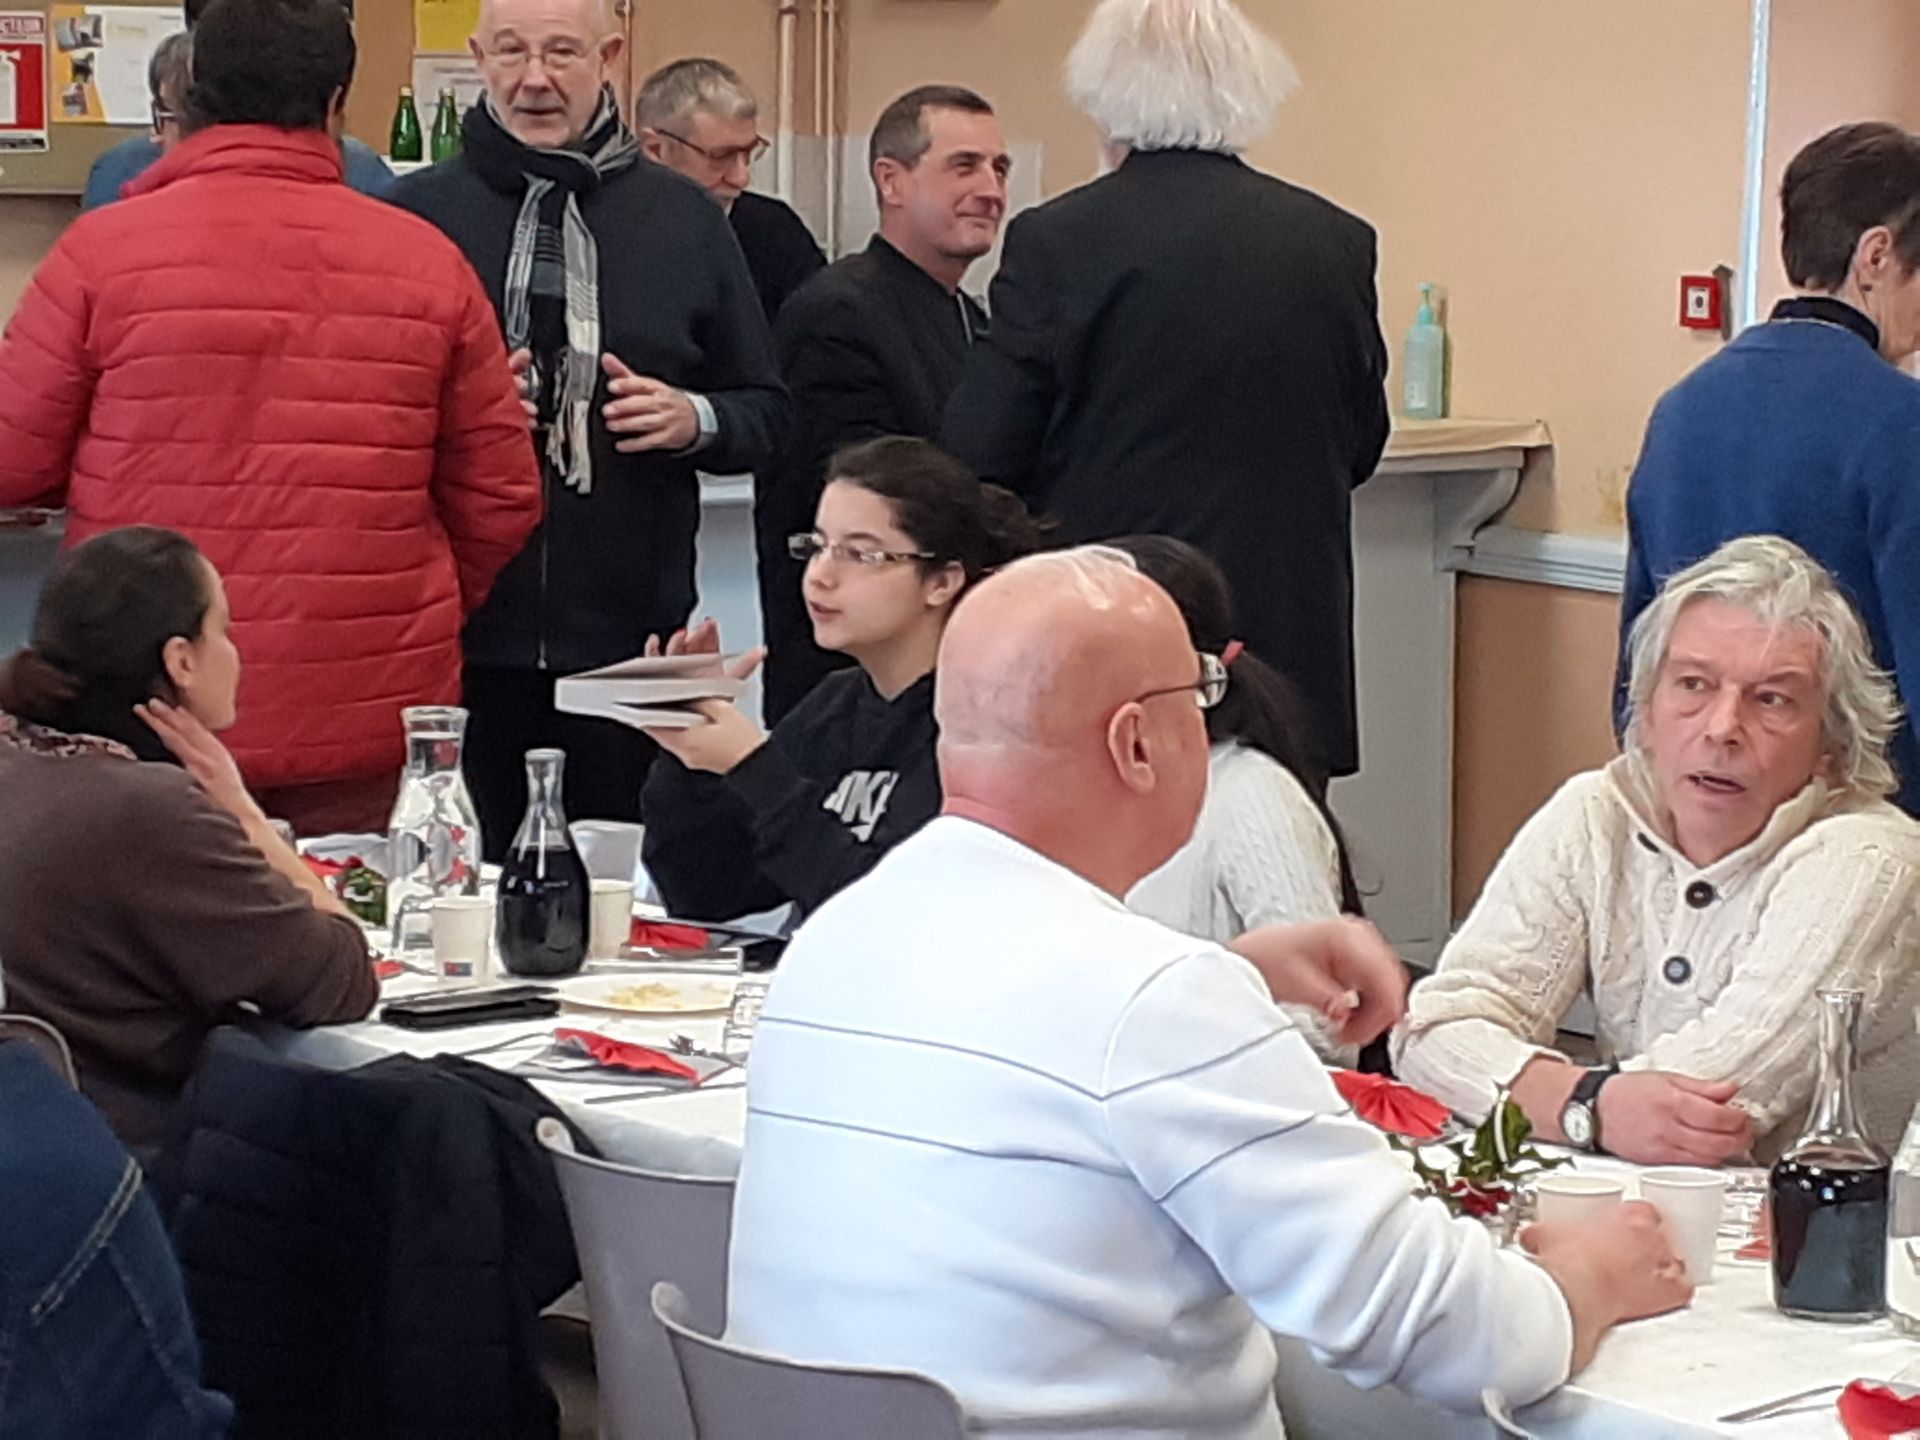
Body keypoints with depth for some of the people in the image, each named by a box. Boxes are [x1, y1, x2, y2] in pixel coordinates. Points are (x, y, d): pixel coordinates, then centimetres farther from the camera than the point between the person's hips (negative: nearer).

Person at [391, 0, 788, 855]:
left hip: (628, 646, 1)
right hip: (456, 640, -1)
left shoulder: (684, 221, 10)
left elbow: (765, 414, 13)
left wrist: (695, 421, -8)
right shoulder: (416, 213, 6)